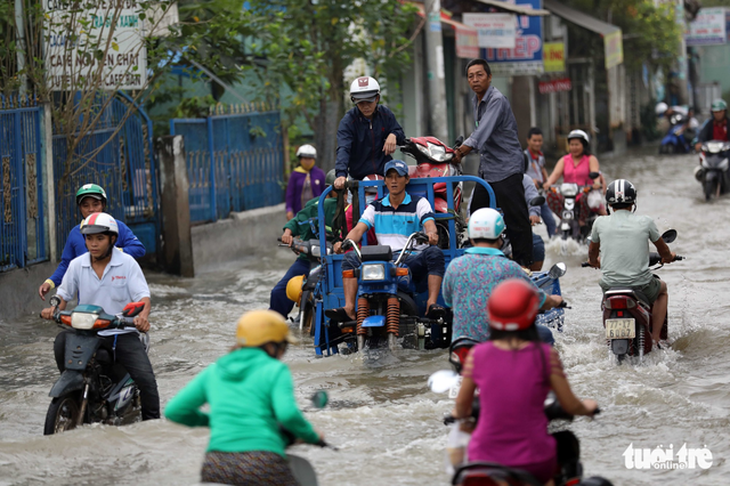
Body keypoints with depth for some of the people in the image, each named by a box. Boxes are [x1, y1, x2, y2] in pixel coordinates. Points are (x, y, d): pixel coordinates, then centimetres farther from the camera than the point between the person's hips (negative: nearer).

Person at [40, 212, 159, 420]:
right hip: (88, 333, 2)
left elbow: (143, 295, -7)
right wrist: (54, 309, -9)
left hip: (123, 334, -2)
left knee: (146, 379, -19)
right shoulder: (77, 265, 6)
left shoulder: (127, 263, -1)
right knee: (62, 341, -29)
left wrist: (143, 315, -29)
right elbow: (64, 294, 14)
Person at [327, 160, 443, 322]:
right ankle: (349, 309, -27)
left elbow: (429, 224, -9)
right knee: (351, 258, -16)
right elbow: (358, 229, 5)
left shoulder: (419, 203, 9)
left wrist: (431, 234, -36)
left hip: (413, 261, -3)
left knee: (434, 253, -32)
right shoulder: (376, 207, 17)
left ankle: (432, 304, -38)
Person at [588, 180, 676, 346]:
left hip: (610, 284, 2)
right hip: (641, 285, -2)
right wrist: (668, 257, 38)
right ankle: (655, 337, 22)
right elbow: (663, 250, 13)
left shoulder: (600, 223, -2)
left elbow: (592, 252, 17)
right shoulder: (645, 222, -5)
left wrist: (594, 261, 41)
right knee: (662, 289, 32)